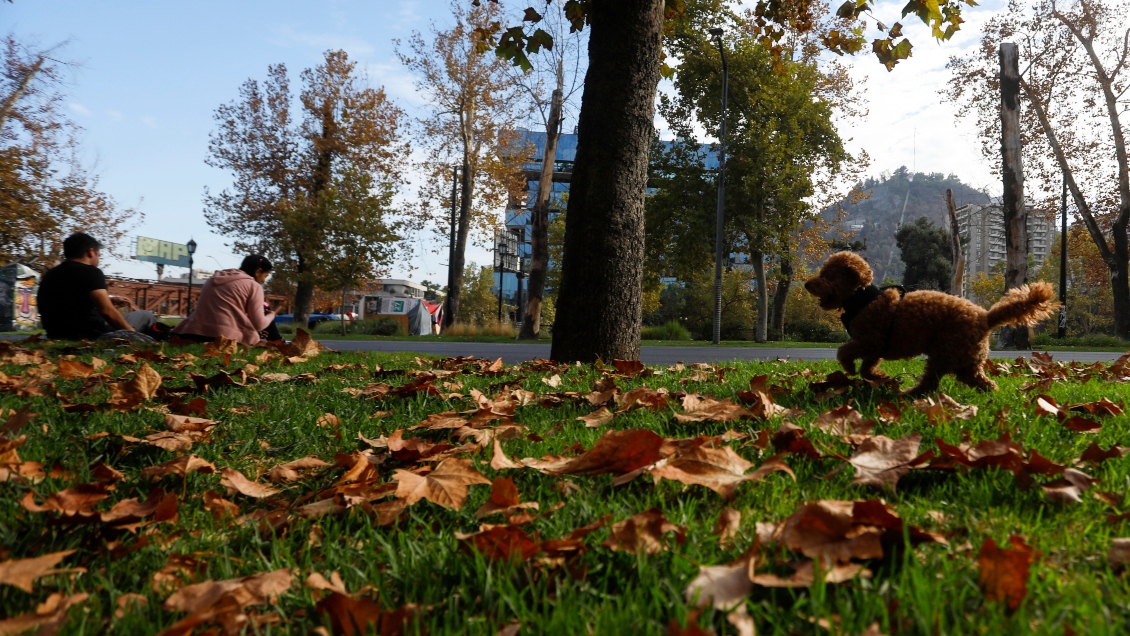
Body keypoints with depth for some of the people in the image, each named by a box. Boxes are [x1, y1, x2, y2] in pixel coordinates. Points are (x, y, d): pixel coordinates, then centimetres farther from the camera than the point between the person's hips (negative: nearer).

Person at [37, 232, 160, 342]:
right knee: (146, 317, 4)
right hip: (91, 334, -9)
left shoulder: (49, 275, 17)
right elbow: (107, 311, -14)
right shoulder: (90, 272, -8)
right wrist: (133, 333, -2)